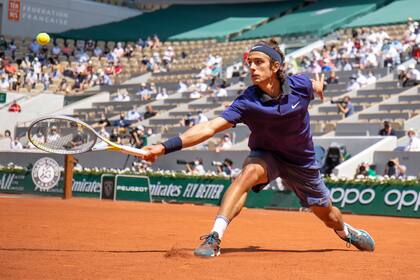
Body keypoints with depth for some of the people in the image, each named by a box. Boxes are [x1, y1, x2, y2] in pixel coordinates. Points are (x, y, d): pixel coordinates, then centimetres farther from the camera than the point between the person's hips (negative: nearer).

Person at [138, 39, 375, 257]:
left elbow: (316, 86, 4)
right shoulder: (247, 103, -27)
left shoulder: (300, 85, -22)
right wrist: (165, 147, -46)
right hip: (266, 155, -2)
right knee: (250, 171, -36)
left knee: (328, 216, 13)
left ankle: (346, 231, 51)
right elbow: (210, 128, -37)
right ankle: (214, 238, -39)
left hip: (302, 160, 2)